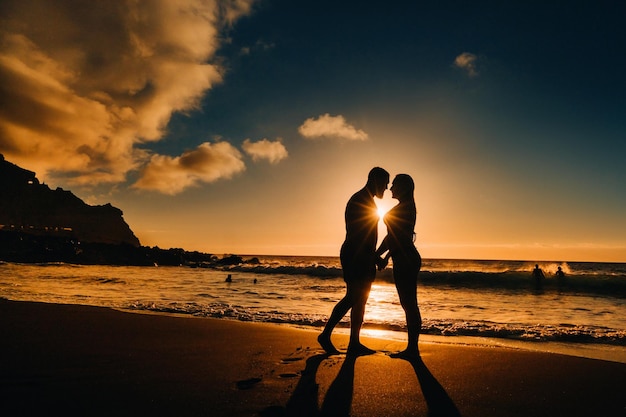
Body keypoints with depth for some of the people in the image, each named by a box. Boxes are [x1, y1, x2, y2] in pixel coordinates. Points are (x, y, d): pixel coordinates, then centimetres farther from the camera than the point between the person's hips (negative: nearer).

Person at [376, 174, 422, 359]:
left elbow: (393, 237, -15)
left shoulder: (402, 208, -12)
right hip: (408, 259, 10)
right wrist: (387, 257, 19)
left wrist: (376, 255, -5)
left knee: (409, 304, -5)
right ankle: (412, 348, 18)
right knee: (409, 304, 11)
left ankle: (412, 349, 3)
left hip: (405, 260, -10)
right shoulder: (408, 208, 18)